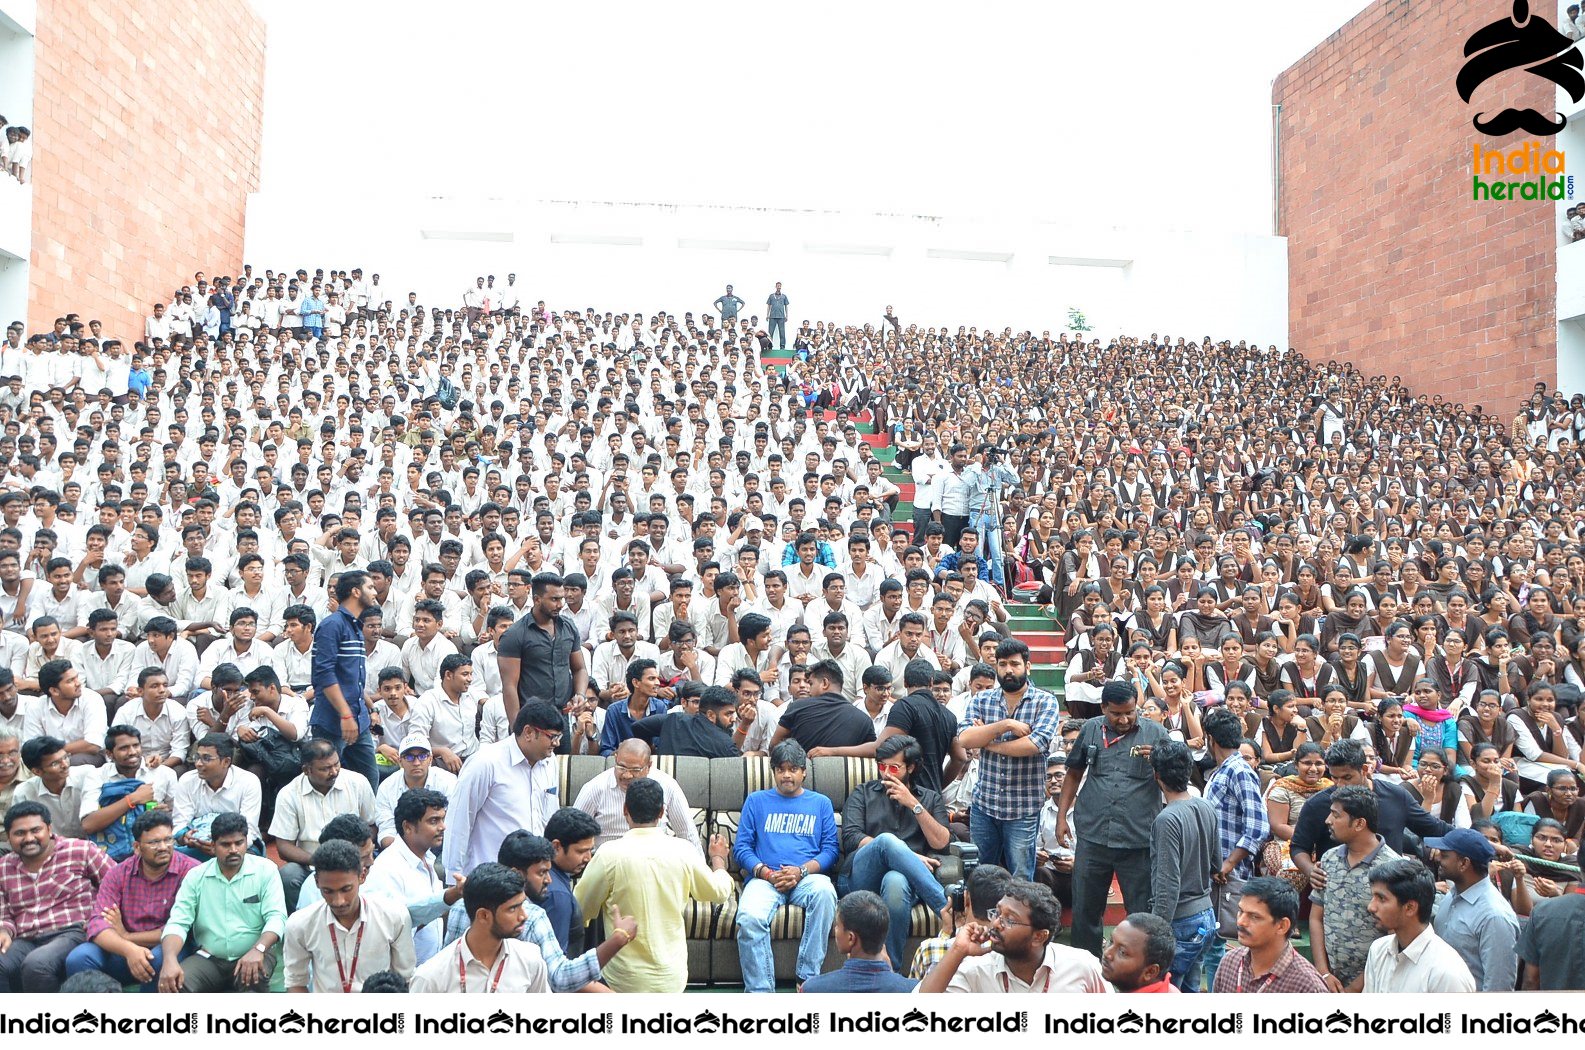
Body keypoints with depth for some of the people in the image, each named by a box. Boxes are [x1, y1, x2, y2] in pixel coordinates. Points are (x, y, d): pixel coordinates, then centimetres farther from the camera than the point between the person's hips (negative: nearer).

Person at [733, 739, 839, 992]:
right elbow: (741, 847, 10)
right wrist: (767, 873, -8)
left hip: (807, 877, 0)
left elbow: (830, 849, 9)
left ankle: (808, 978, -27)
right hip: (764, 878, 0)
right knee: (749, 917, -33)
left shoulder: (820, 803, 21)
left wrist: (801, 871, -9)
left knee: (825, 891, -35)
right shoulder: (756, 801, 19)